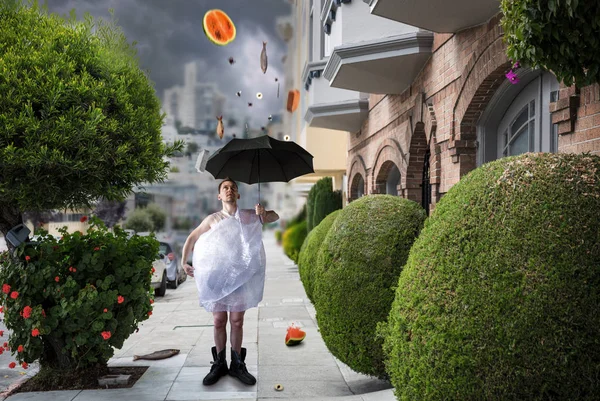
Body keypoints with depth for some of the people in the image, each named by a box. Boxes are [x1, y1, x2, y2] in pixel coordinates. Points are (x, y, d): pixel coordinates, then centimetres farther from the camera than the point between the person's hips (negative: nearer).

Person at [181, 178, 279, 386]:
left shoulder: (248, 216, 6)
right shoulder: (213, 219, 5)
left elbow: (274, 217, 8)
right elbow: (191, 238, 14)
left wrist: (264, 213, -15)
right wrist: (184, 262, 6)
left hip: (241, 275, 0)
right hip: (217, 275, 0)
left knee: (237, 321, 3)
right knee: (219, 321, 2)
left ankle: (237, 365, 14)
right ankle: (219, 365, 14)